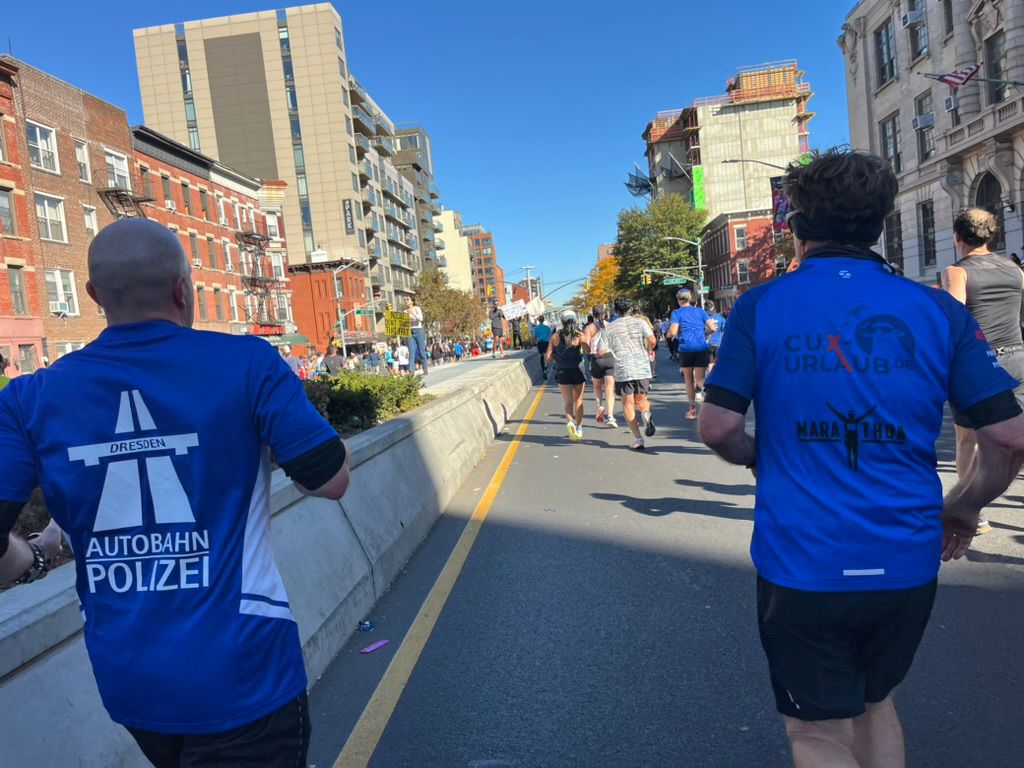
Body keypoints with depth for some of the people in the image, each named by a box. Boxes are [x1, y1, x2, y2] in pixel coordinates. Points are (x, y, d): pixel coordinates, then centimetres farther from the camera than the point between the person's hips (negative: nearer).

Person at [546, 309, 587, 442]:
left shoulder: (555, 336, 0)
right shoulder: (580, 335, -4)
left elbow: (549, 357, -1)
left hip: (562, 371, 0)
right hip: (577, 370, 0)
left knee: (568, 402, 3)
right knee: (578, 401, 16)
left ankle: (570, 422, -24)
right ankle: (579, 429, 24)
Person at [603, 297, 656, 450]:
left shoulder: (609, 327, 4)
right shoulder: (639, 322, 3)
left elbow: (610, 347, 8)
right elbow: (652, 340, -7)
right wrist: (648, 350, 12)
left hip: (622, 369, -1)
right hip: (642, 368, 1)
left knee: (628, 404, 7)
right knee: (640, 399, 19)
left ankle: (638, 439, -1)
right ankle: (646, 413, -16)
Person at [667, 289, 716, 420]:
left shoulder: (677, 313, 3)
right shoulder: (700, 311, 12)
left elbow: (672, 332, -9)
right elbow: (712, 328, 4)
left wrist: (669, 335, 14)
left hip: (686, 349, -1)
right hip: (701, 348, 1)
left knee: (689, 380, 13)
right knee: (700, 379, -1)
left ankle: (692, 409, 18)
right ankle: (700, 389, -36)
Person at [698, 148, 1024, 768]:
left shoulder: (760, 306, -8)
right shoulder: (939, 310, -1)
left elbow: (718, 428, -11)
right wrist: (963, 507, 15)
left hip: (801, 561, -3)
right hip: (906, 564, 4)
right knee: (875, 699, 29)